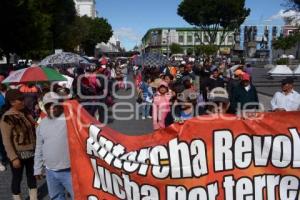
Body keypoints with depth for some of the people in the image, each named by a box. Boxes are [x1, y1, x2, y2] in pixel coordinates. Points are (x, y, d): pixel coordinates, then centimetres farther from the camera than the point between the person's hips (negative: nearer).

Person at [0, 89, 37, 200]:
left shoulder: (25, 113, 1)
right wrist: (13, 158, -18)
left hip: (31, 152, 6)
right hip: (18, 154, -6)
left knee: (32, 176, 17)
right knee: (17, 178, 10)